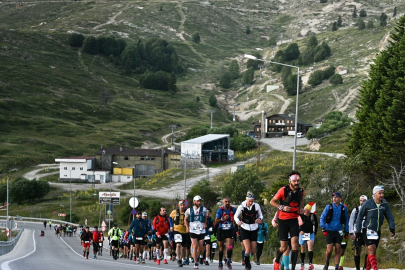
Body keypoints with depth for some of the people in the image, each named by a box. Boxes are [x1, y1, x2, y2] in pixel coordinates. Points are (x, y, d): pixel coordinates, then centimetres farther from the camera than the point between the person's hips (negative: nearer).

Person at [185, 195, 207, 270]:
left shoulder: (203, 209, 1)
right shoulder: (189, 210, 2)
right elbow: (186, 219, 17)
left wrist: (205, 224, 3)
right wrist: (187, 227, 5)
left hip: (201, 230, 1)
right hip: (193, 231, -1)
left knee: (200, 247, 4)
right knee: (195, 246, -10)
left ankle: (200, 256, 39)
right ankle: (196, 263, -5)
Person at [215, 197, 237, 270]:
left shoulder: (233, 209, -3)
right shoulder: (220, 210, -10)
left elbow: (236, 217, 18)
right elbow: (216, 221, -9)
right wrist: (223, 219, -23)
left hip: (230, 231, 1)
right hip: (221, 230, -1)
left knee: (230, 247, -14)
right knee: (221, 248, 9)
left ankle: (228, 261, 5)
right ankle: (220, 263, 26)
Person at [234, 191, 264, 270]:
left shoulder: (256, 206, -7)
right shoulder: (241, 206, -9)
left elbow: (260, 215, 7)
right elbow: (235, 216, 2)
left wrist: (260, 219, -16)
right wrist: (238, 221, -18)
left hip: (254, 229, 2)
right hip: (244, 229, -2)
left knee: (253, 251, 3)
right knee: (248, 248, -16)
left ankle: (247, 259, 35)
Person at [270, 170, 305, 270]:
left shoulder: (301, 191, 0)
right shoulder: (283, 190, -14)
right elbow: (272, 201, -5)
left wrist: (301, 207, 2)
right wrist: (282, 207, -20)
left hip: (294, 220, 3)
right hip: (283, 220, -3)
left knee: (295, 243, -14)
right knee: (284, 247, 1)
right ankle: (277, 261, 34)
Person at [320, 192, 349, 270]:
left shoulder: (343, 208, 5)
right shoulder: (328, 207, 0)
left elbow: (346, 220, 14)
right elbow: (322, 218, 0)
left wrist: (346, 231, 10)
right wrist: (323, 228, -11)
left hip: (338, 231, 2)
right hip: (329, 231, -2)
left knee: (338, 250, -1)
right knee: (329, 250, -9)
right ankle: (327, 263, 18)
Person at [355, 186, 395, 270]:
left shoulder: (385, 205, 2)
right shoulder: (367, 204, -9)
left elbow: (390, 217, 4)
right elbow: (359, 217, -1)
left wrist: (392, 228, -13)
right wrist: (358, 231, -2)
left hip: (377, 231, 4)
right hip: (368, 231, -4)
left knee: (371, 253, 10)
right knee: (372, 249, -17)